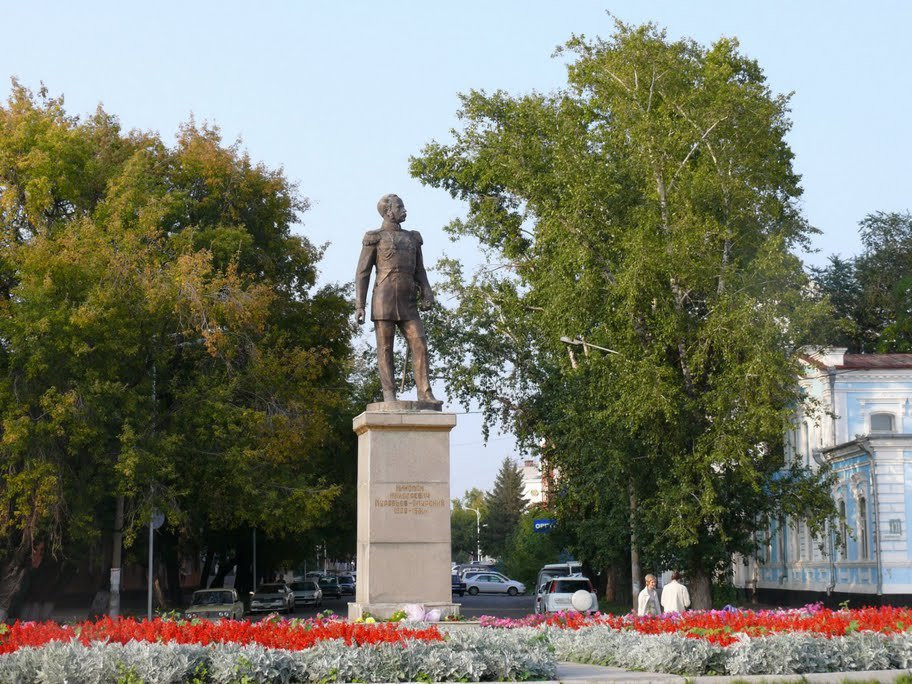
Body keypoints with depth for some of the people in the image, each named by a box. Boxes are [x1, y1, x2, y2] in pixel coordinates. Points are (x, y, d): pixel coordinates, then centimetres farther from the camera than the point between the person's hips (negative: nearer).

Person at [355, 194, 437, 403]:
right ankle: (389, 396, -3)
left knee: (420, 345, -8)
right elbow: (362, 273, 1)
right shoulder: (374, 237, 4)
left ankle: (425, 394, -8)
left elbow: (420, 271, 17)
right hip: (383, 299, -5)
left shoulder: (413, 238, 20)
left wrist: (428, 296, 0)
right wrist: (359, 306, -8)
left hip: (407, 304, 5)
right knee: (385, 348, -5)